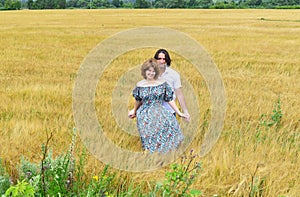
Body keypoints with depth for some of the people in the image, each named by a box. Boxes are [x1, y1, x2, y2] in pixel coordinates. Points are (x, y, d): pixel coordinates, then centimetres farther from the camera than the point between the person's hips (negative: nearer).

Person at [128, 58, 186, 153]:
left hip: (160, 114, 0)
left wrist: (178, 112, -1)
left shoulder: (163, 84, -1)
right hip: (145, 116, 0)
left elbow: (170, 99, 2)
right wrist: (134, 111, 32)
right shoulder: (140, 85, 3)